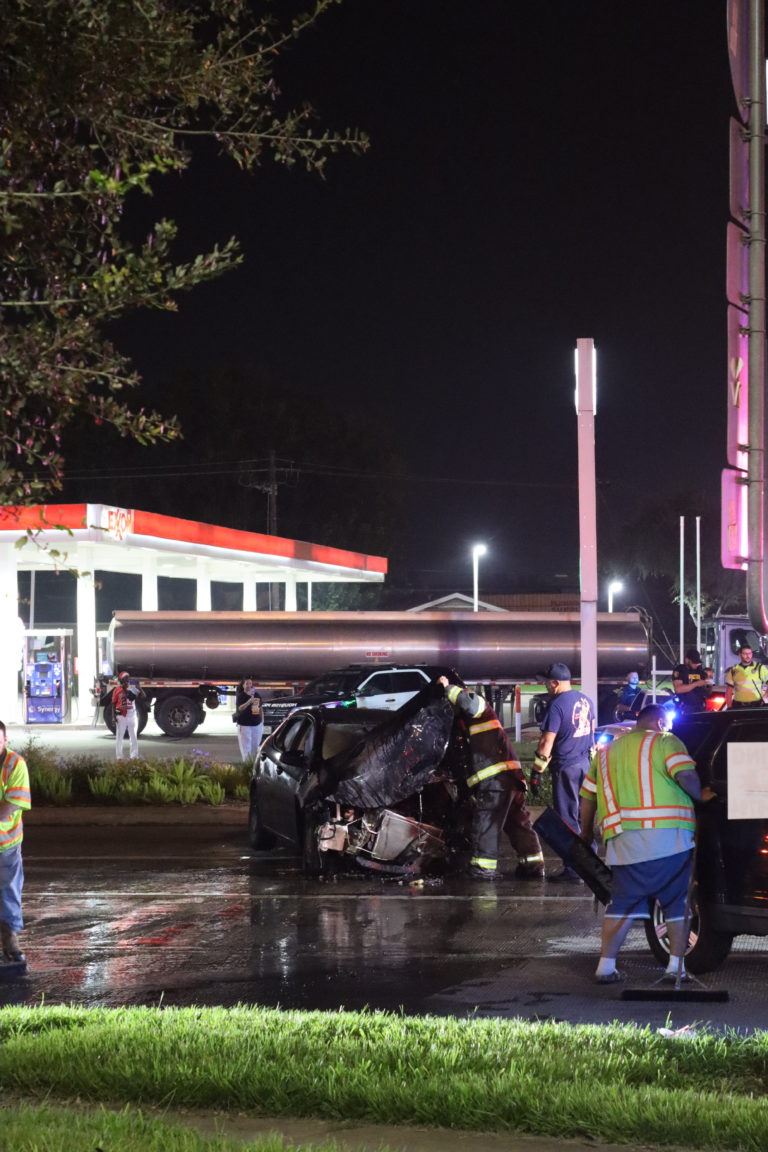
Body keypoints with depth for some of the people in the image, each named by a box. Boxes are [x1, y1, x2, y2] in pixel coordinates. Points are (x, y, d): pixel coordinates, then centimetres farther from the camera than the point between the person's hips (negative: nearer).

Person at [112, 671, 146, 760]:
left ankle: (133, 756, 14)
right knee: (119, 736, 4)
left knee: (133, 736, 7)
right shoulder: (117, 690, -2)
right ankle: (119, 757, 11)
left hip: (132, 714, 2)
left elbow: (143, 697, -1)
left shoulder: (133, 689, 2)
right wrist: (114, 716, -8)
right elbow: (114, 703, -1)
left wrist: (139, 689, -17)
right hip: (121, 715, -2)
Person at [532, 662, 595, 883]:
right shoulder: (586, 700, 7)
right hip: (587, 763, 7)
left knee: (568, 819, -2)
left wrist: (538, 766, -10)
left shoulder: (557, 705, -16)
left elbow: (547, 740, -17)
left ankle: (573, 870, -2)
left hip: (566, 767, -7)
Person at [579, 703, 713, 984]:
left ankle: (605, 966, 2)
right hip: (669, 834, -4)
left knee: (622, 902, 8)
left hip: (624, 839, 4)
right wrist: (700, 795, 7)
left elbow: (587, 799, 23)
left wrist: (586, 833, 35)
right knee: (677, 900, 6)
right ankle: (676, 965, 4)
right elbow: (686, 775, -11)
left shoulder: (606, 752, 21)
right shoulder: (664, 742, 5)